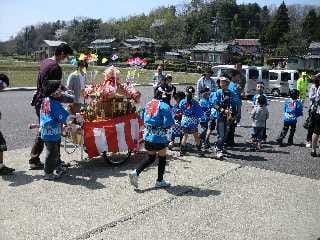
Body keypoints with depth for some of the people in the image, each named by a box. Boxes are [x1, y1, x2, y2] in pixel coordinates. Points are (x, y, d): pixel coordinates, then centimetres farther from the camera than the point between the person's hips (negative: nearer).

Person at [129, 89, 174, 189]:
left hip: (147, 136, 6)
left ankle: (136, 172, 5)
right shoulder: (164, 106, -13)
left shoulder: (148, 104, 8)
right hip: (159, 136, -6)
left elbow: (143, 118, 16)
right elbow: (168, 123, -16)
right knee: (162, 158, 12)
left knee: (150, 158, 20)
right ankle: (160, 181, 22)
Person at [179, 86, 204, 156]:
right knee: (196, 136, 10)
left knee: (185, 135, 14)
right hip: (193, 122, -2)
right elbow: (200, 113, -6)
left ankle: (182, 150, 16)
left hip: (184, 121, 2)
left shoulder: (182, 102, -6)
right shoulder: (195, 103, -12)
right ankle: (199, 151, 17)